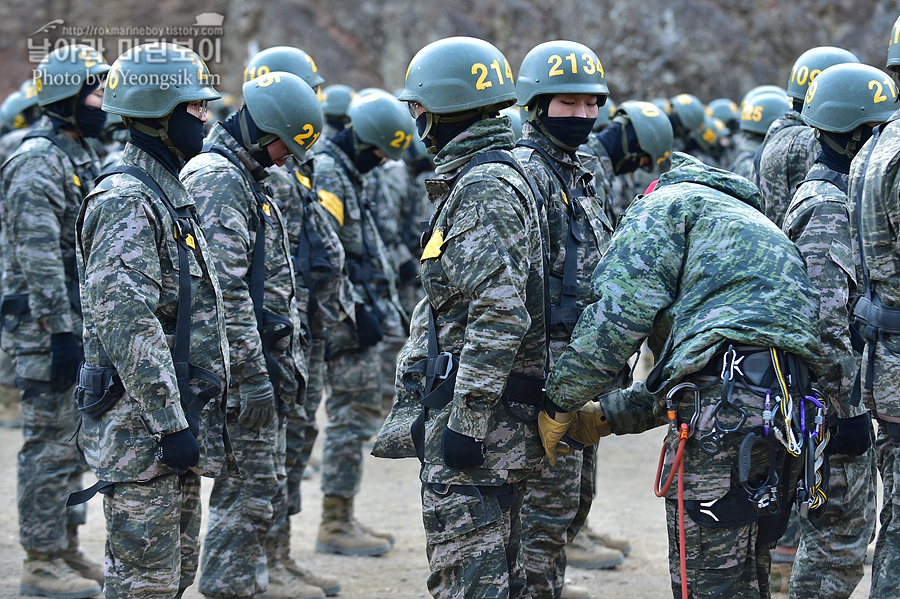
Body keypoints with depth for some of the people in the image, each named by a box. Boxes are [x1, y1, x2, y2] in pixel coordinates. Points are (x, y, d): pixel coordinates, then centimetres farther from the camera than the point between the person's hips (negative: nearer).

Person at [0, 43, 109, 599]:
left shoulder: (82, 154, 15)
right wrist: (61, 333, -24)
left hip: (80, 323, 9)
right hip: (46, 325, -9)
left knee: (76, 440, 15)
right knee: (51, 443, -5)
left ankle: (68, 547, 24)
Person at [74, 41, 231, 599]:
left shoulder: (169, 194, 17)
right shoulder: (127, 201, -16)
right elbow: (127, 323, -24)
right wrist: (172, 422, -25)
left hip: (176, 418, 10)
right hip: (143, 427, -10)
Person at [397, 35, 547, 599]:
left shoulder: (485, 188, -16)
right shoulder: (477, 179, 19)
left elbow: (500, 315, -24)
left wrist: (465, 420, -24)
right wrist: (420, 394, 26)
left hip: (478, 409, -11)